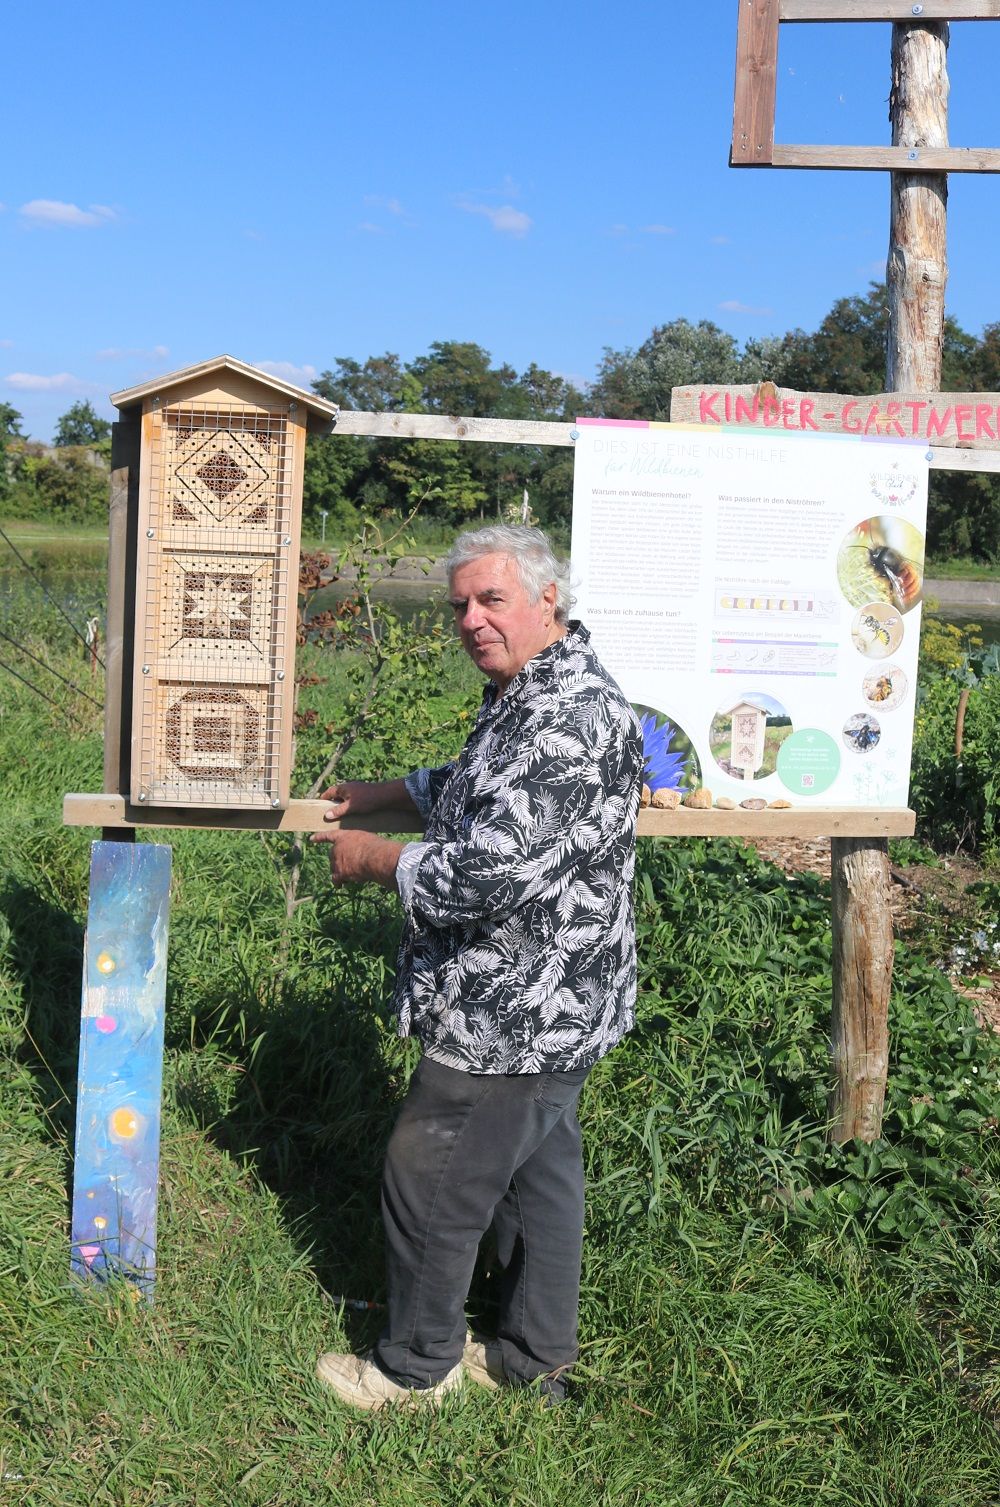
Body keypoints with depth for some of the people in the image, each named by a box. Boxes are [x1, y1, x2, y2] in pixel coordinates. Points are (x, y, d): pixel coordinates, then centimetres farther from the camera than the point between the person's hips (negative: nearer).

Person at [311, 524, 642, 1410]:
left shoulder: (571, 719, -27)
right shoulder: (532, 693, 8)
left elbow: (488, 872, -32)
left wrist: (377, 861, -17)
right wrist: (392, 794, 21)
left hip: (511, 1018, -10)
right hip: (548, 1008, 10)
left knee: (430, 1180, 6)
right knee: (538, 1171, 21)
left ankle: (417, 1368, 27)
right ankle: (537, 1357, 37)